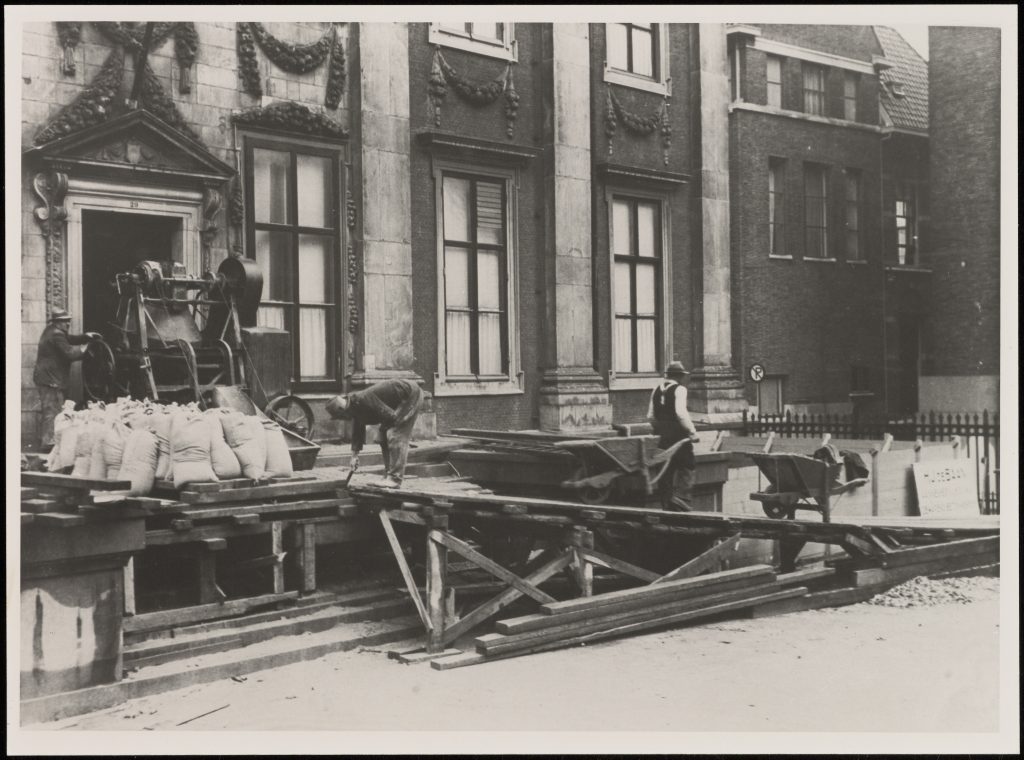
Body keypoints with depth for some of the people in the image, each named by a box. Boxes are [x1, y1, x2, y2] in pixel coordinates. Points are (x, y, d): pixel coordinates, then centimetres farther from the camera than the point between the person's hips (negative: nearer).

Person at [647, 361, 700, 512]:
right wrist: (692, 431, -17)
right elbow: (681, 412, -21)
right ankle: (683, 498, -14)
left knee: (666, 470, 11)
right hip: (678, 435, -7)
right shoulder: (679, 389, -9)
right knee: (688, 467, 0)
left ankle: (667, 505, 14)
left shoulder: (656, 390, 12)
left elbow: (650, 416, 12)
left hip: (663, 436, 7)